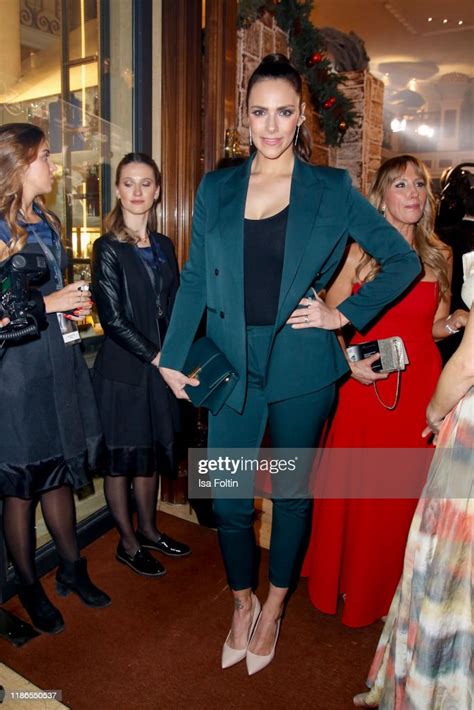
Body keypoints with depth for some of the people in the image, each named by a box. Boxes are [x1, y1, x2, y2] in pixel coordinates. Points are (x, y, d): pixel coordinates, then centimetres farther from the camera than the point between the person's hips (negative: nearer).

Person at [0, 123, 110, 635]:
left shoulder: (46, 223, 13)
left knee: (60, 470, 16)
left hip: (57, 358, 7)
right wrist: (49, 303, -16)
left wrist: (73, 304, 6)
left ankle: (71, 569, 32)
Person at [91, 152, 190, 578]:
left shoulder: (163, 247, 10)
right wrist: (156, 357, -15)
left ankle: (149, 531, 34)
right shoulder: (108, 248, -8)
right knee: (122, 459, 8)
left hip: (161, 368, 6)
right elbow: (113, 318, -12)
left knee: (152, 454, 16)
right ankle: (128, 543, 25)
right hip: (122, 371, -5)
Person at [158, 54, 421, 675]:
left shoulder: (332, 189, 0)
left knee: (292, 494, 14)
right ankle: (242, 605, 37)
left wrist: (343, 314, -5)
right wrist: (174, 358, 2)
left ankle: (274, 609, 40)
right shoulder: (216, 189, 7)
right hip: (232, 367, 2)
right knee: (228, 500, 7)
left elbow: (404, 260, 4)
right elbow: (195, 279, 7)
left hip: (301, 368, -1)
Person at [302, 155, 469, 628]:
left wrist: (453, 324, -5)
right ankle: (345, 584, 31)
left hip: (420, 386, 3)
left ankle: (389, 590, 32)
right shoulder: (359, 252, -2)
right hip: (365, 384, -2)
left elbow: (435, 326, 16)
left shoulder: (438, 257, 7)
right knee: (354, 489, 7)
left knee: (406, 494, 10)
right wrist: (348, 363, -15)